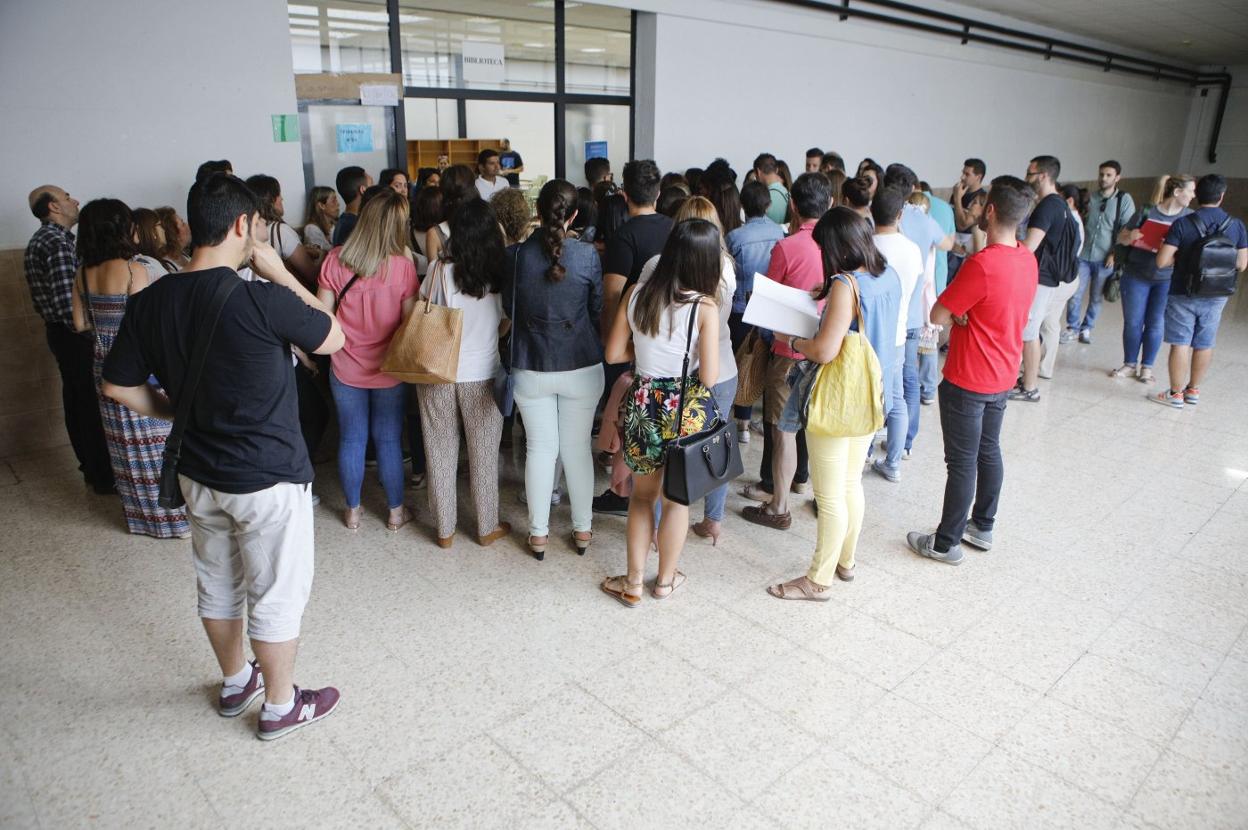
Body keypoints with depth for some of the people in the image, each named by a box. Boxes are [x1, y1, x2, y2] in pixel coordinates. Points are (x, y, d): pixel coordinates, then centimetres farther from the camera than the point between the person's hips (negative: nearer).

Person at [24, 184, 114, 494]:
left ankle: (91, 468, 25)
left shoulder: (38, 241, 14)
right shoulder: (57, 242, -19)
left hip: (58, 331, 10)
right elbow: (67, 302, -25)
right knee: (94, 402, -4)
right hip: (75, 333, -10)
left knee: (76, 400, 15)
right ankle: (104, 477, 3)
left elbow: (51, 296, 17)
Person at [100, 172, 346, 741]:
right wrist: (280, 272, -7)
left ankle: (236, 683, 44)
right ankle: (280, 706, 28)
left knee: (217, 585, 23)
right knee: (277, 595, 11)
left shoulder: (151, 302, -4)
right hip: (269, 479, -6)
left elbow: (118, 386, 4)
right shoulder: (262, 300, -24)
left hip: (198, 474, 7)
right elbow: (334, 338, -8)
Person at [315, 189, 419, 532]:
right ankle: (395, 511, 25)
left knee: (351, 439, 14)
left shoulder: (335, 260, -8)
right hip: (389, 370, -2)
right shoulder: (403, 265, -15)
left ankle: (352, 511, 29)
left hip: (346, 369, 2)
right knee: (389, 440, 11)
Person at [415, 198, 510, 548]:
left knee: (441, 453, 13)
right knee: (484, 454, 13)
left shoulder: (440, 271, -10)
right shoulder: (501, 274, -8)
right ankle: (488, 528, 25)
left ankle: (444, 530, 25)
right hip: (483, 374, 0)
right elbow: (506, 324, 2)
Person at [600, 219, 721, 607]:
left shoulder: (636, 294, -4)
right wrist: (689, 354, 1)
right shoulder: (705, 307, -17)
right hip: (687, 411, -3)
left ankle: (633, 582, 28)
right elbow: (709, 376, -17)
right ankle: (665, 580, 33)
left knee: (642, 494, 20)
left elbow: (613, 353, 1)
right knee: (676, 499, 15)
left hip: (642, 404, 3)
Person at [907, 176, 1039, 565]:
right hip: (1002, 376, 8)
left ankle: (946, 543, 15)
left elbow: (938, 315, -21)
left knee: (962, 462, 2)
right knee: (989, 452, 20)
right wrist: (965, 312, -6)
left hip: (967, 381, -8)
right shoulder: (1029, 260, 2)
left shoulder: (982, 264, -26)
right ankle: (983, 527, 35)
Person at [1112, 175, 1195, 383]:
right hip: (1137, 276, -1)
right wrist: (1131, 236, -19)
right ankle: (1130, 364, 21)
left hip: (1167, 280, 1)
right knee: (1133, 322, 6)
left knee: (1156, 324, 5)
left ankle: (1146, 367, 18)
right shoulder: (1147, 212, -5)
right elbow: (1121, 238, 4)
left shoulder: (1189, 217, 0)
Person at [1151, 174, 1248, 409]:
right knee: (1204, 344, 13)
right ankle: (1193, 391, 25)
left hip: (1184, 294, -4)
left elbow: (1162, 261, -16)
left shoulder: (1183, 224, -13)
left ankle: (1176, 394, 8)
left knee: (1180, 344, 2)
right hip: (1216, 296, 4)